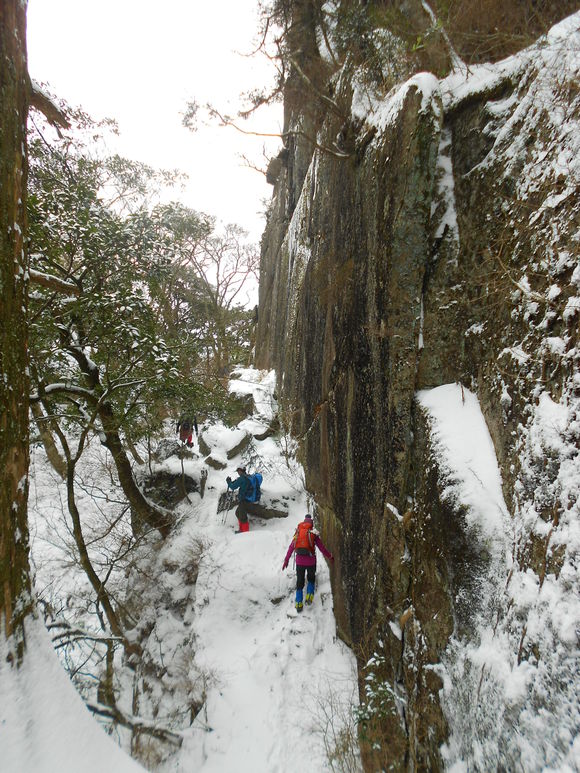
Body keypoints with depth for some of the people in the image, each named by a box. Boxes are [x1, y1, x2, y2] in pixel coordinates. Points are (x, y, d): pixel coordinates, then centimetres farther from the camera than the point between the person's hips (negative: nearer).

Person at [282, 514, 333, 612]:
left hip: (299, 561, 2)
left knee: (299, 581, 13)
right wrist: (330, 556, 9)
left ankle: (299, 603, 12)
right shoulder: (313, 534, -4)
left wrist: (286, 560, 17)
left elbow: (291, 548, 10)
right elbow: (322, 547, -3)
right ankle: (309, 596, 8)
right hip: (311, 561, -2)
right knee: (311, 578, 23)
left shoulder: (297, 533, 5)